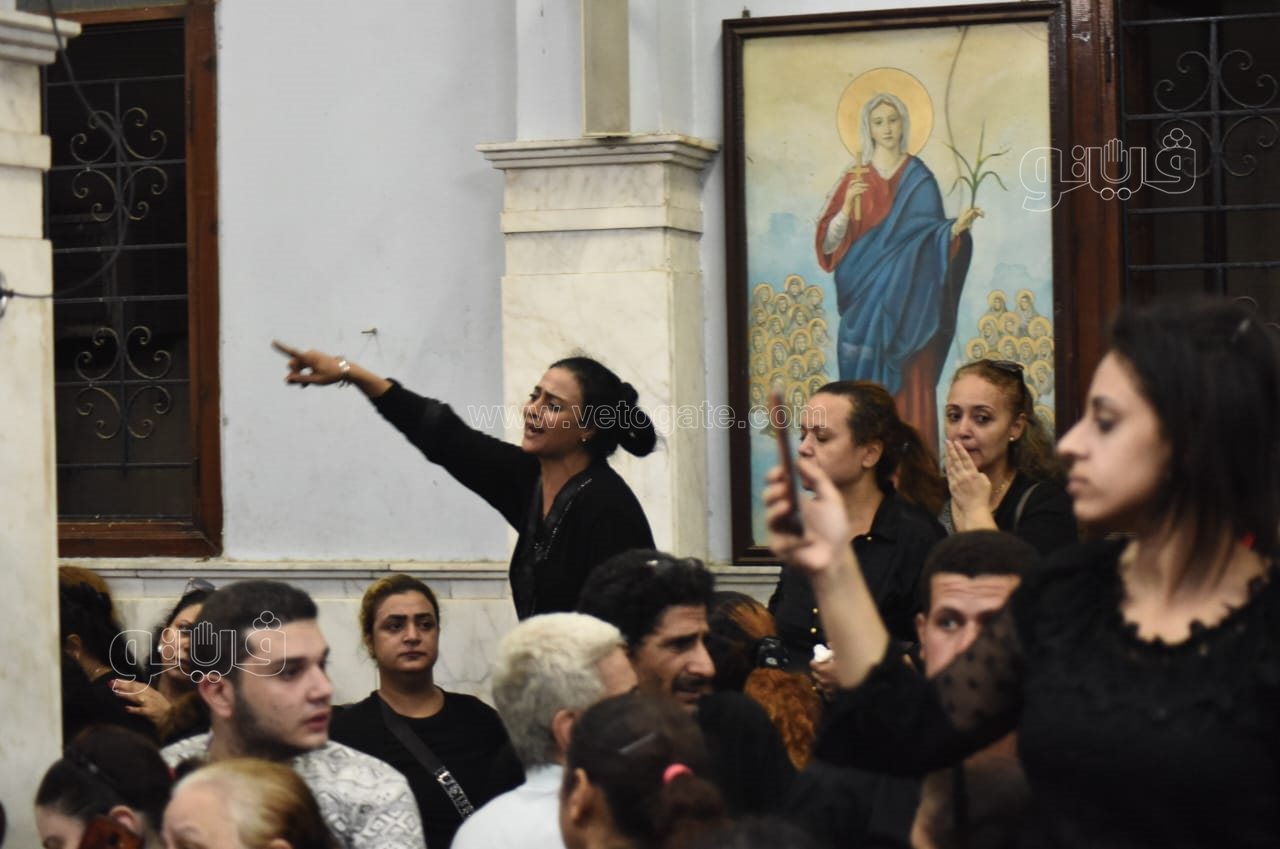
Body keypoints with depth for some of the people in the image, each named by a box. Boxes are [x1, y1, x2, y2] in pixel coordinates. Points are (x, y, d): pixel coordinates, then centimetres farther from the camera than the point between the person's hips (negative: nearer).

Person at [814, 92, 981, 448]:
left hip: (909, 305, 0)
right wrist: (848, 205, -15)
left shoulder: (919, 179, 7)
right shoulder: (854, 180, 7)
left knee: (912, 389, -5)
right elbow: (829, 244, 1)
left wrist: (956, 227, -18)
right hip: (866, 305, 0)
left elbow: (932, 237, 3)